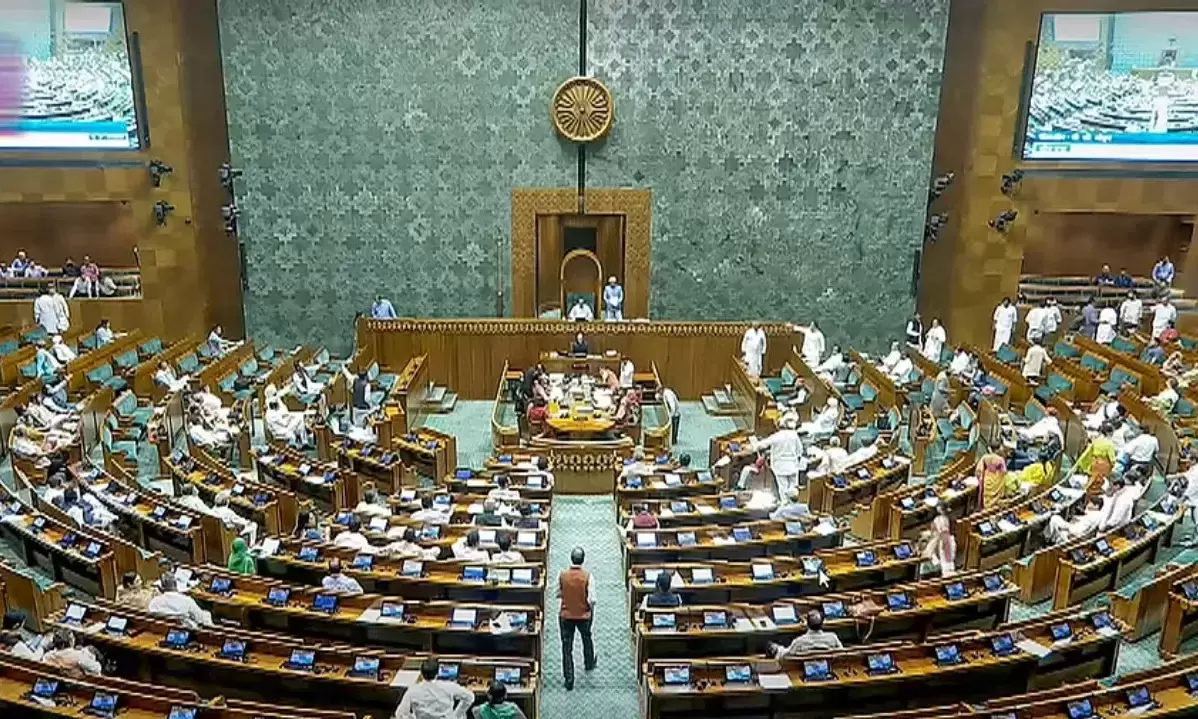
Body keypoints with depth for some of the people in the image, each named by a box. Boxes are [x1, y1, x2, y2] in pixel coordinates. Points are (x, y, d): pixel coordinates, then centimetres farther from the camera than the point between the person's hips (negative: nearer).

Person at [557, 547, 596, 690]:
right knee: (587, 639, 28)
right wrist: (591, 609, 2)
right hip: (583, 615, 0)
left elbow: (558, 594, -1)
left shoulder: (562, 575, -13)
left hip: (565, 615, 0)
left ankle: (569, 680, 7)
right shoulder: (587, 576, -18)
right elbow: (591, 599, -17)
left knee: (567, 647, 7)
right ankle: (589, 664, 50)